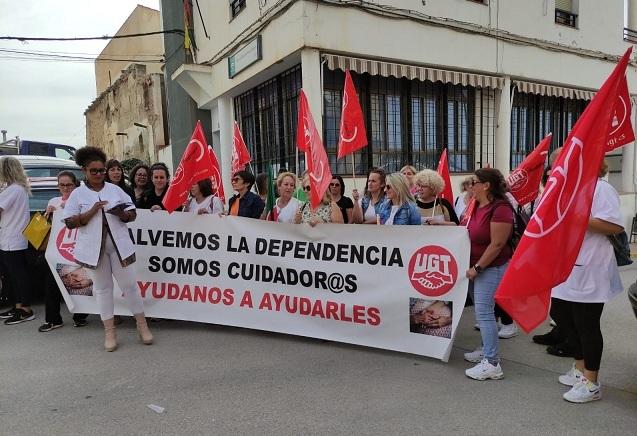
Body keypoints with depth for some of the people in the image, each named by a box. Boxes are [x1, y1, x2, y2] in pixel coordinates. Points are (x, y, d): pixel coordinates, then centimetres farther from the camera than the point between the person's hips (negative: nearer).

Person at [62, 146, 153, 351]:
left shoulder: (115, 189, 6)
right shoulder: (77, 194, 1)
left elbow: (132, 214, 6)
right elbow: (69, 222, -4)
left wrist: (122, 214, -16)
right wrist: (91, 212, -16)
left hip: (118, 244, 1)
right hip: (94, 247, -1)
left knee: (129, 284, 3)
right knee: (102, 288, 9)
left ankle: (142, 325, 14)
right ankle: (109, 331, 18)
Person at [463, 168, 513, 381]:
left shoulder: (500, 208, -19)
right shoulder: (478, 206, 8)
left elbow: (497, 244, -22)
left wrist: (477, 267, -19)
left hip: (491, 267, -9)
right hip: (478, 266, 9)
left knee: (484, 312, -8)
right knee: (482, 311, 17)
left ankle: (492, 363, -1)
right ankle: (486, 349, 32)